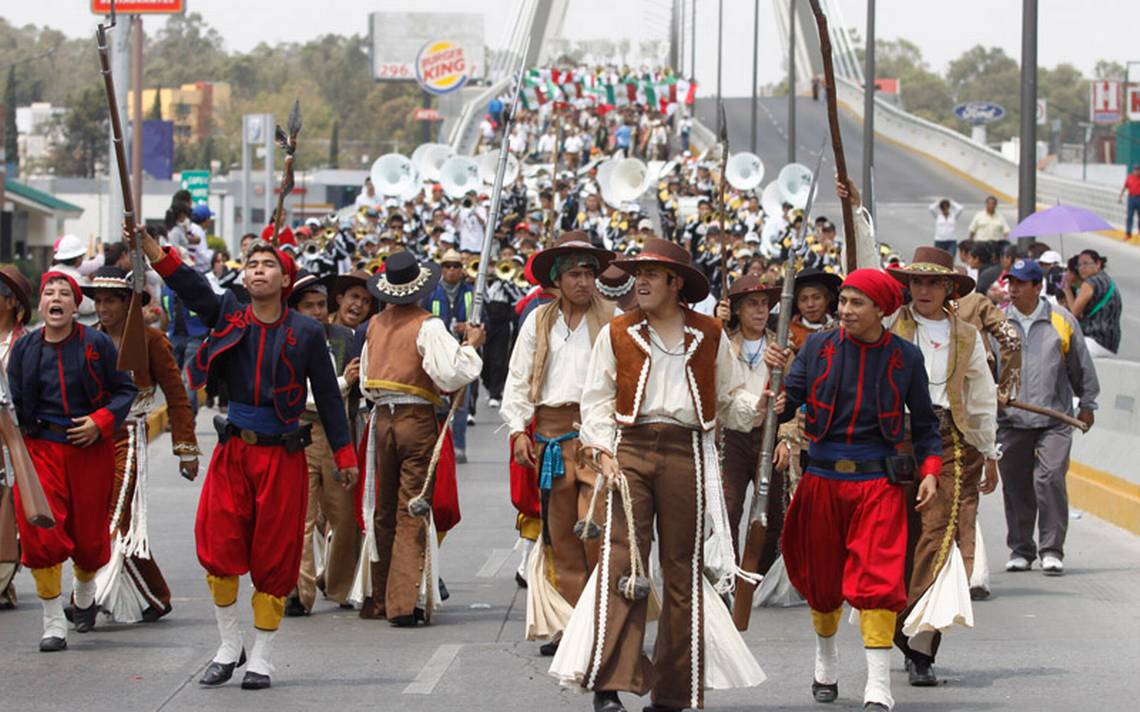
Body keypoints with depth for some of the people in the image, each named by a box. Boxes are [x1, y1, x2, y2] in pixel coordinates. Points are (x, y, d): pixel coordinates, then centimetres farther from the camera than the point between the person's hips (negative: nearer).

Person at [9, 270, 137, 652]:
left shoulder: (98, 344, -4)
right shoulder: (24, 348, 2)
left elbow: (125, 389, 0)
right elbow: (15, 404, 7)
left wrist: (101, 421, -14)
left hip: (90, 447, -1)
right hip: (42, 447, 1)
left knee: (89, 534, 8)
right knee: (41, 532, -11)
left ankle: (85, 592, 42)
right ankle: (53, 623, -2)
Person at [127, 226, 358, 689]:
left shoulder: (305, 332, -3)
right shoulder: (228, 317, 3)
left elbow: (328, 395, 2)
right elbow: (188, 285, -12)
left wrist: (344, 455, 1)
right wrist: (147, 245, -29)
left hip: (282, 455, -2)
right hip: (233, 451, 2)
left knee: (274, 559, 3)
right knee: (218, 548, -4)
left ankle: (261, 660, 14)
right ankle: (229, 647, 15)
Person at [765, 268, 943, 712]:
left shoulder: (905, 357, 1)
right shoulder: (818, 348, 1)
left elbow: (924, 422, 9)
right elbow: (785, 408, -1)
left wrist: (930, 470, -3)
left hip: (878, 480, -2)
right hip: (822, 479, 2)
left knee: (878, 578, -12)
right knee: (822, 579, 13)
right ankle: (826, 663, 39)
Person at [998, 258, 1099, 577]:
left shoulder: (1061, 321, 3)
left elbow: (1081, 366, 13)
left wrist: (1087, 404, 17)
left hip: (1054, 419, -2)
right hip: (1011, 419, 2)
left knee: (1050, 479, -13)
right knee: (1016, 486, 5)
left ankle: (1052, 549, -6)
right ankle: (1020, 549, 18)